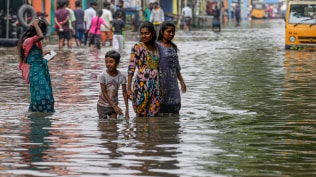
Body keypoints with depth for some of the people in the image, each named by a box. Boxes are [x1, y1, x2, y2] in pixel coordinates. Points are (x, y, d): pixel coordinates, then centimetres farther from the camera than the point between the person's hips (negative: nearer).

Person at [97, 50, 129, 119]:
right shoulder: (102, 76, -20)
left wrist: (127, 108, -14)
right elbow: (104, 93, -18)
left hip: (114, 105, 2)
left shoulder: (121, 76, -13)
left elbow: (124, 92, -8)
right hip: (102, 105, -2)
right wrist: (114, 106, -23)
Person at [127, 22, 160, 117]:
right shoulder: (137, 47, -4)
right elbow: (131, 68, -7)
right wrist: (129, 88, -13)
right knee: (141, 116, -3)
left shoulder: (156, 47, 11)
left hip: (155, 85, 5)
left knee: (153, 116, 3)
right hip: (142, 84, -5)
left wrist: (160, 87, 17)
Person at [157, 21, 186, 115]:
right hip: (162, 82, -7)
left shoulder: (174, 47, 14)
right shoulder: (157, 46, -9)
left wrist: (181, 81, 15)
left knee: (175, 111, 6)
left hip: (173, 83, 7)